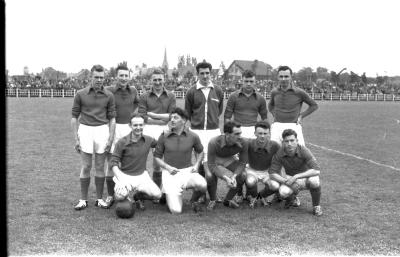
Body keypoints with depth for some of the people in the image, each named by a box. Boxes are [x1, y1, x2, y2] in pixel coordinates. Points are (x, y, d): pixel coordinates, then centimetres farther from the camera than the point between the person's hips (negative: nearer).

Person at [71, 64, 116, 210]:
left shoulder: (109, 96, 2)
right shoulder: (80, 94, 0)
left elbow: (112, 118, 4)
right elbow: (74, 117, 3)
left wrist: (111, 139, -4)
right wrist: (76, 139, -3)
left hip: (102, 130, 1)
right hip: (85, 130, -1)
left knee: (100, 167, 6)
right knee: (86, 167, 1)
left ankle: (100, 199, 15)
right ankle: (83, 200, 11)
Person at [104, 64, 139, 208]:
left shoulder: (133, 91, 5)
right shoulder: (108, 91, -7)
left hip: (128, 128, 3)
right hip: (113, 128, -3)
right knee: (111, 161, 1)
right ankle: (110, 195, 10)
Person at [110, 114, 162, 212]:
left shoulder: (148, 140, -1)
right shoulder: (122, 142, -12)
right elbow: (113, 163, -11)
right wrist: (121, 180, -25)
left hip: (142, 175, 3)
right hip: (125, 175, -3)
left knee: (157, 195, -16)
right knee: (120, 197, -31)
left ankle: (136, 195, 12)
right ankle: (127, 194, 8)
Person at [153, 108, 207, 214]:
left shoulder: (193, 136, -2)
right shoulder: (164, 136, -3)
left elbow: (200, 152, 18)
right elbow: (157, 156, 7)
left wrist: (196, 165, 0)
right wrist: (167, 167, -10)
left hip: (187, 171, 1)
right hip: (170, 173, -1)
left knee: (202, 185, -33)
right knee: (176, 211, -13)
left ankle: (194, 200, 5)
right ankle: (169, 195, 26)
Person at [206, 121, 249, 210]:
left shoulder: (243, 143, -27)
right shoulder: (214, 143, -35)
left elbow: (242, 163, -15)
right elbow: (212, 166, -31)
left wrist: (234, 176, -33)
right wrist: (226, 178, -41)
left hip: (229, 160, 3)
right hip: (214, 160, -3)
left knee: (243, 175, -22)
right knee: (210, 176, -34)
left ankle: (228, 200, 4)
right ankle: (212, 200, -3)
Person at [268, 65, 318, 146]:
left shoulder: (299, 92, -2)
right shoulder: (274, 92, 7)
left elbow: (314, 105, 10)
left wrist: (301, 116, 3)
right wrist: (274, 115, 12)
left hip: (293, 126, -2)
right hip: (277, 126, 3)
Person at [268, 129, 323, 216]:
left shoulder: (303, 150, -23)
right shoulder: (279, 154, -16)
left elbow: (316, 170, -30)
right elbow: (272, 174, -13)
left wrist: (296, 176, -35)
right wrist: (287, 181, -29)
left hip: (306, 177, -1)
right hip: (290, 179, 1)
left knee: (314, 181, -37)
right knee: (283, 192, -32)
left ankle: (316, 206, -8)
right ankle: (292, 198, 8)